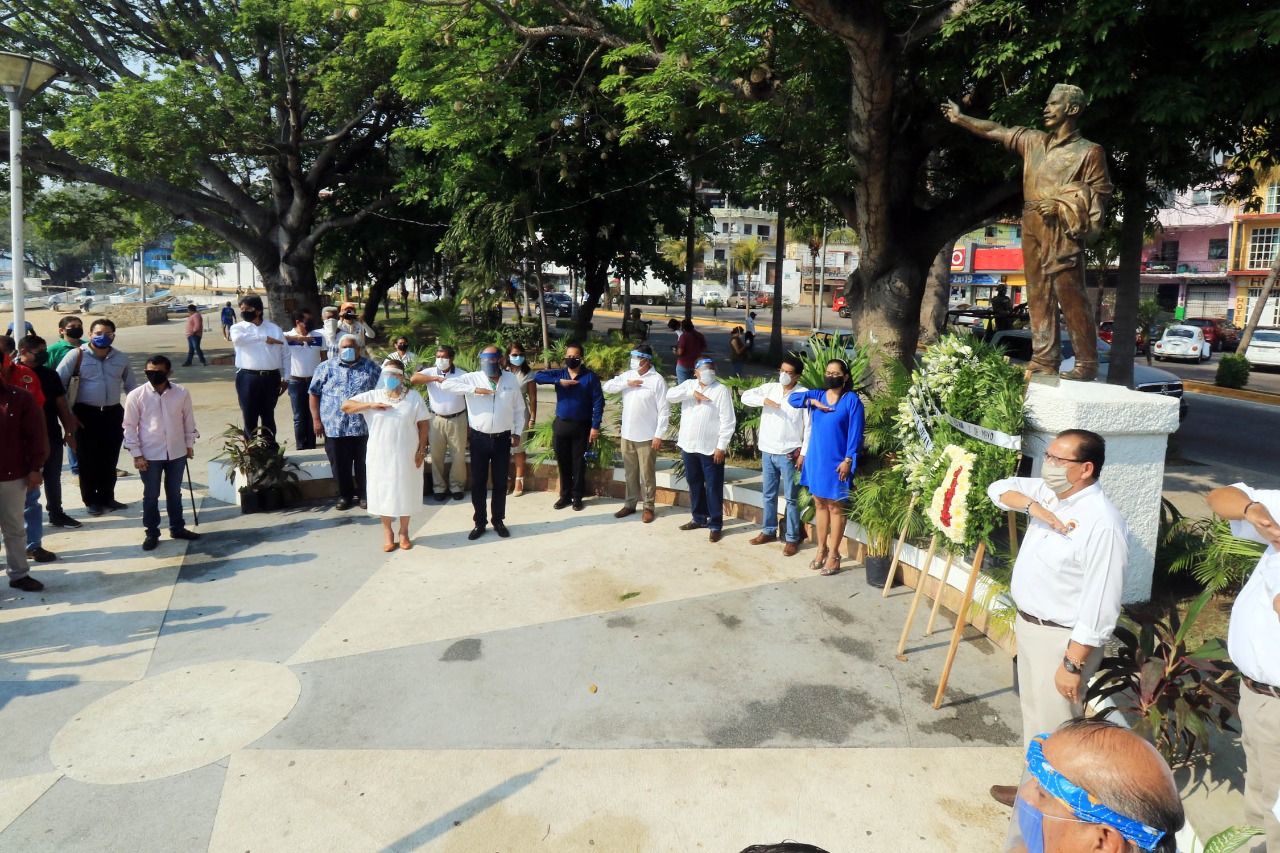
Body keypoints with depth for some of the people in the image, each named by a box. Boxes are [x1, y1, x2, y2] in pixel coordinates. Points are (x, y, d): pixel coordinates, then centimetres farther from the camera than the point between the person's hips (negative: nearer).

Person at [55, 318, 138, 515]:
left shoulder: (121, 358, 5)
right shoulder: (77, 355, -7)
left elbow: (131, 386, 17)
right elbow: (59, 384, -7)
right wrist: (67, 413, -9)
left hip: (114, 413, 3)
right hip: (86, 414, -3)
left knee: (110, 459, 11)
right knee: (88, 459, 4)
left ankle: (107, 497, 26)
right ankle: (91, 501, 17)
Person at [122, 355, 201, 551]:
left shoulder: (181, 393, -5)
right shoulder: (136, 396, -10)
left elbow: (188, 420, 7)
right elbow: (129, 427, -5)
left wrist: (189, 444, 11)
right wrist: (136, 454, -7)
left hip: (177, 453, 2)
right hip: (150, 455, -2)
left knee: (174, 493, 16)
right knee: (151, 495, 9)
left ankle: (177, 528, 30)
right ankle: (151, 533, 22)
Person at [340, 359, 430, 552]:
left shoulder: (414, 398, -2)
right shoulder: (373, 396, 0)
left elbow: (424, 424, -1)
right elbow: (345, 406, -4)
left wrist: (421, 450, -6)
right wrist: (371, 406, -17)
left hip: (406, 455, -1)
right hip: (380, 455, 1)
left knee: (405, 492, 8)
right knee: (383, 492, 7)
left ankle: (404, 532, 24)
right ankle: (387, 532, 23)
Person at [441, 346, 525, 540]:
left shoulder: (511, 380, 3)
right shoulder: (472, 378, -3)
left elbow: (518, 409, 11)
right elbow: (447, 384, -17)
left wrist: (517, 432, 9)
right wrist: (475, 390, -21)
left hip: (502, 439, 1)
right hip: (479, 439, -1)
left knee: (500, 483, 10)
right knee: (478, 483, 7)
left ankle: (498, 521, 25)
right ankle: (479, 522, 21)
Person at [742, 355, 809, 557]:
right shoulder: (769, 388, 5)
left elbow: (809, 427, -9)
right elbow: (745, 396, -1)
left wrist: (803, 453, -13)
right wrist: (764, 400, -18)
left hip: (789, 454, -5)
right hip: (768, 452, 5)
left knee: (791, 498, 3)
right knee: (769, 495, 16)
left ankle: (792, 538, 12)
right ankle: (768, 531, 30)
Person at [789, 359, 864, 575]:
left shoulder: (852, 400, -8)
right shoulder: (818, 395, 7)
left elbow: (855, 433, -11)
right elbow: (792, 398, 4)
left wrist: (848, 460, -16)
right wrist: (813, 402, -9)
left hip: (837, 462, -5)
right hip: (816, 460, 5)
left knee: (835, 506, 3)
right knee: (820, 504, 12)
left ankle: (833, 555, 11)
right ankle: (822, 549, 24)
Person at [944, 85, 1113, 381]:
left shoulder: (1089, 151, 2)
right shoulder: (1034, 141, 18)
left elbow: (1101, 190, -2)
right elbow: (997, 132, 25)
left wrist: (1062, 205, -13)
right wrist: (961, 118, 28)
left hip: (1061, 230, -6)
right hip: (1032, 227, 6)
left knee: (1069, 295, -11)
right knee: (1038, 295, 5)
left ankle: (1087, 364, -7)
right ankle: (1044, 361, 8)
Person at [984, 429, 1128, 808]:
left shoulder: (1102, 523, -26)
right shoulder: (1047, 492, -3)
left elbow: (1100, 606, -25)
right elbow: (999, 488, 8)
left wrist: (1073, 664, -22)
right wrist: (1032, 506, -13)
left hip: (1063, 638, -8)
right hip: (1028, 624, 9)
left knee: (1055, 727, 7)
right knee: (1033, 713, 23)